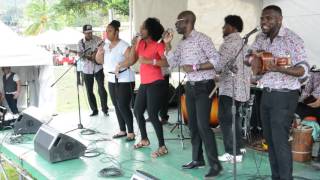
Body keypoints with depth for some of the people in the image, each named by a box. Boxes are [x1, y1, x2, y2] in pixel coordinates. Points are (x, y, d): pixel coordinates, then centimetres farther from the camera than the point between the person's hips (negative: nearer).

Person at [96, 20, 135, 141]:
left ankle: (131, 132, 1)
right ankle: (122, 130, 21)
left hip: (124, 80, -8)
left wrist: (121, 65, -33)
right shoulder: (106, 45, 9)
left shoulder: (123, 45, -14)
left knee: (123, 106, -9)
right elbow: (99, 61, 12)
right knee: (117, 106, 11)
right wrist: (99, 52, -4)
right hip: (111, 80, 8)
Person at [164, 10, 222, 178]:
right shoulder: (181, 44, 12)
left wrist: (195, 67, -21)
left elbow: (216, 60, -16)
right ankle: (197, 159, 24)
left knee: (203, 125, -11)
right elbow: (172, 63, 10)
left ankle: (215, 164, -2)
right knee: (192, 125, 11)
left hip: (204, 86, -8)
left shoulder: (202, 39, -11)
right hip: (190, 86, 8)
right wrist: (167, 45, 2)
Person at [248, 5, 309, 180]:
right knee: (269, 139, 11)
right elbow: (248, 57, 16)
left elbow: (303, 69, -18)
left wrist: (280, 68, -34)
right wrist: (253, 58, -8)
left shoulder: (292, 39, -13)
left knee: (280, 140, -8)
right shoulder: (260, 38, 7)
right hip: (266, 94, 7)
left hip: (284, 95, -7)